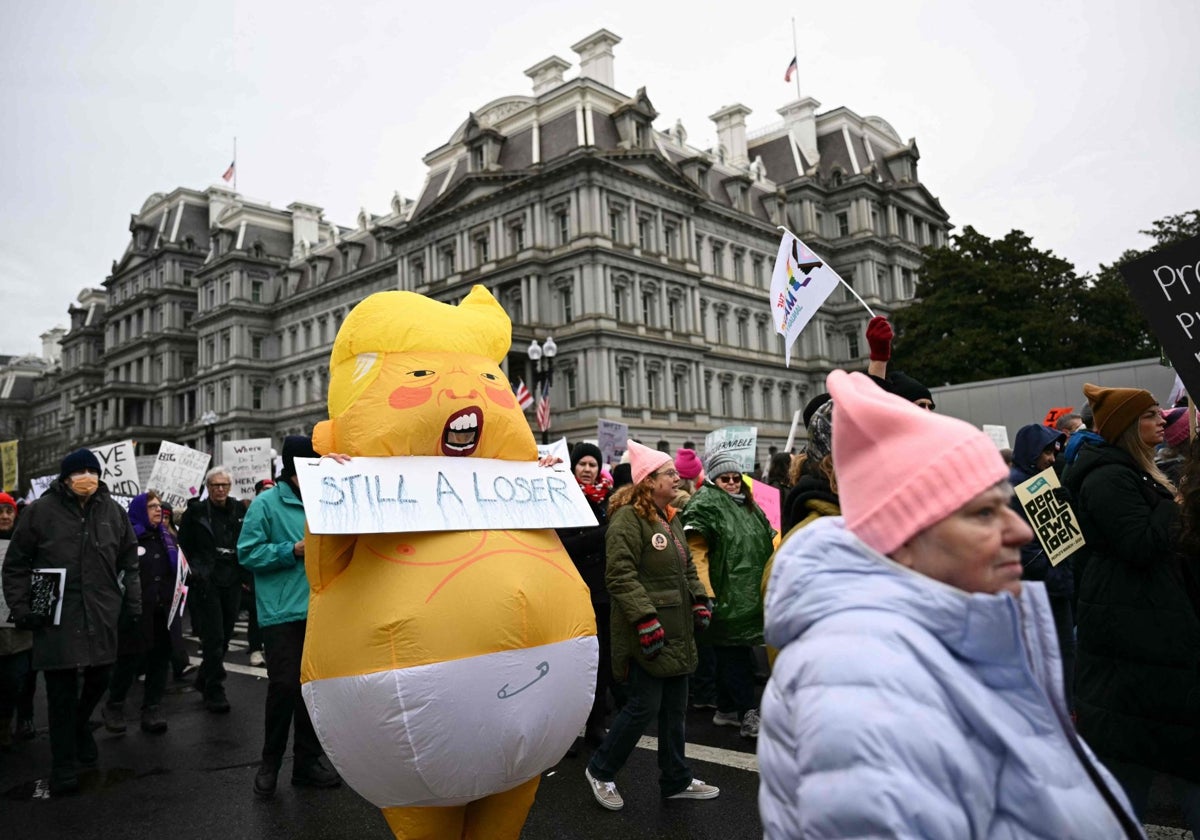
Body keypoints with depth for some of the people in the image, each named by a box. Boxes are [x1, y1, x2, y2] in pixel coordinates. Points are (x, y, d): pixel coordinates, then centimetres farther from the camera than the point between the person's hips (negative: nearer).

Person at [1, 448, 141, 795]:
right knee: (61, 693, 2)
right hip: (55, 617, -3)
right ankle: (64, 767, 16)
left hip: (101, 617, 3)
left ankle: (80, 726, 44)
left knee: (98, 680, 12)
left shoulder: (113, 512, 6)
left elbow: (129, 563, 12)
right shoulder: (41, 511, -3)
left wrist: (132, 605, 8)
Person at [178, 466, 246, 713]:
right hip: (206, 583, -4)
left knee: (225, 637, 13)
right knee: (213, 638, -5)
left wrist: (244, 572, 7)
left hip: (232, 582, 4)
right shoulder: (196, 511, -3)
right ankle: (215, 691, 6)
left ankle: (204, 681, 33)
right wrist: (193, 570, -4)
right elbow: (183, 545, 2)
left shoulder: (239, 510, 5)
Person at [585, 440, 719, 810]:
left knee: (675, 707, 15)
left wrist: (699, 600, 10)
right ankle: (600, 771, 19)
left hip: (678, 630, 9)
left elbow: (687, 567, 23)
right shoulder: (628, 518, -15)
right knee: (644, 706, -2)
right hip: (646, 634, -9)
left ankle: (676, 779, 30)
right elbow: (620, 576, -22)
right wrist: (645, 619, -24)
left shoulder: (671, 519, 14)